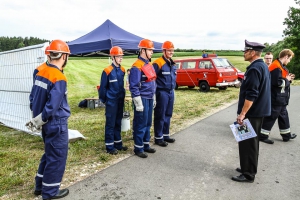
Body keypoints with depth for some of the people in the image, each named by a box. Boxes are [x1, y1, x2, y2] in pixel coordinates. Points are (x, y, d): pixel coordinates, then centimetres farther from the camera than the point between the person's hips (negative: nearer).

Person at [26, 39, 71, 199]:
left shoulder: (40, 73, 4)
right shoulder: (59, 78, -21)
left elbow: (33, 97, 10)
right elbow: (52, 106, -25)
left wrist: (37, 118, 14)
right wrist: (38, 121, -10)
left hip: (46, 123, 9)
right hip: (57, 124, -8)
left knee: (49, 154, 23)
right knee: (57, 156, 7)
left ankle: (40, 186, 37)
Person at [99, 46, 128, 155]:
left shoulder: (122, 70, 6)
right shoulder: (107, 71, -13)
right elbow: (102, 87, -8)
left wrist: (123, 96, 12)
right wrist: (103, 100, -2)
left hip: (120, 101, 6)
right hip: (111, 102, -6)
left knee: (118, 123, 15)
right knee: (110, 124, 3)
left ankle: (118, 143, 27)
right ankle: (110, 147, 13)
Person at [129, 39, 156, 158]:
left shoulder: (149, 64, 13)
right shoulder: (137, 66, -15)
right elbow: (134, 87, -19)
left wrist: (153, 98, 19)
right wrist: (138, 103, -20)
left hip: (150, 99, 9)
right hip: (142, 99, -9)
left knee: (148, 123, 15)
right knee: (140, 124, 0)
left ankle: (146, 145, 28)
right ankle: (138, 148, 13)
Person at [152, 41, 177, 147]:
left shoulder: (172, 64, 13)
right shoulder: (158, 63, -14)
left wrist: (173, 86, 18)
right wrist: (156, 89, -13)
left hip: (171, 92, 8)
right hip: (162, 92, -8)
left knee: (168, 115, 15)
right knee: (160, 116, 0)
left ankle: (165, 135, 28)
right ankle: (158, 138, 11)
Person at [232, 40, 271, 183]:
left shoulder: (254, 69, -20)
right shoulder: (263, 66, 12)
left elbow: (251, 94, -25)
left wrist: (242, 113, -22)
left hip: (252, 113, -10)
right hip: (259, 111, 10)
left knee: (247, 143, 0)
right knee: (252, 142, 18)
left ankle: (248, 174, 10)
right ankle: (249, 168, 31)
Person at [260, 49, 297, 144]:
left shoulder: (281, 66, 14)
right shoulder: (276, 67, -19)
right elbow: (278, 82, -27)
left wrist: (288, 79, 2)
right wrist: (288, 80, -11)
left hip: (281, 99, 11)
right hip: (276, 98, -11)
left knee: (283, 116, 20)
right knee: (271, 117, -2)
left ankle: (286, 135, 34)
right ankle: (263, 136, 8)